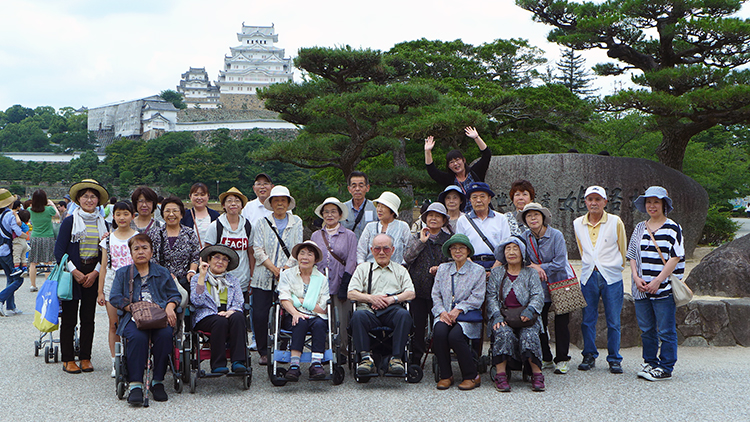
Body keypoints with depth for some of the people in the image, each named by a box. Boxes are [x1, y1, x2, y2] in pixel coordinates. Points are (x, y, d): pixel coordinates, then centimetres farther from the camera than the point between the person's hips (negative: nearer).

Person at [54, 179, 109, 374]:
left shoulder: (102, 223, 9)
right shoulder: (70, 221, -2)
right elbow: (59, 251, -5)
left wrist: (95, 273, -5)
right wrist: (75, 272, -13)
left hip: (93, 275, 3)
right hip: (72, 274, -3)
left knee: (88, 318, 5)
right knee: (69, 318, -1)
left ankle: (85, 358, 14)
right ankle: (68, 359, 7)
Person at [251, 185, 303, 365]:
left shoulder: (296, 222, 10)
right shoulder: (262, 223, 9)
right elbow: (258, 250, 0)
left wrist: (285, 269, -10)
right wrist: (274, 269, -10)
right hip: (264, 277, 0)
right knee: (259, 314, -5)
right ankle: (263, 352, 8)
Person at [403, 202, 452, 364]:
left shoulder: (449, 239, 10)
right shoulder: (416, 238, 14)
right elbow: (407, 258, 0)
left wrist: (440, 268, -11)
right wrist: (421, 241, -6)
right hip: (418, 289, 1)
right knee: (417, 324, 1)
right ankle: (416, 358, 10)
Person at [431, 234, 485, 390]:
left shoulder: (478, 270, 7)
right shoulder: (443, 268, 18)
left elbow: (477, 298, -2)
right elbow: (435, 294, 12)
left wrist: (458, 309, -15)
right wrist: (442, 312, -7)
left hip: (468, 316, -3)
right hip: (445, 315, 3)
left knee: (455, 336, -32)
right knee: (439, 332, -31)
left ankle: (472, 376, -14)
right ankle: (445, 375, -15)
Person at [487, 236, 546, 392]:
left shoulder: (531, 273, 15)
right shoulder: (496, 273, 16)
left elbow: (538, 296, 2)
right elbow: (491, 297, 6)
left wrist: (529, 311, -20)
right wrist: (497, 316, -12)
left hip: (526, 317, 0)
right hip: (503, 317, 0)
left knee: (529, 335, -32)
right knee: (504, 333, -33)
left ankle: (536, 373, -21)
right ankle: (501, 374, -30)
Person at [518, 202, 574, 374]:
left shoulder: (556, 235, -13)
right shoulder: (525, 237, -1)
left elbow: (560, 263, -16)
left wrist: (538, 267, -15)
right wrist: (534, 268, -12)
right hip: (539, 287, 4)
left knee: (561, 322, -2)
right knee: (539, 322, 3)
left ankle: (562, 360, 10)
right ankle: (545, 359, 18)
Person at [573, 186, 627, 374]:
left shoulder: (615, 222, -3)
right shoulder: (578, 224, 7)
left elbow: (623, 248, 9)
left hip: (611, 276, -3)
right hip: (588, 276, 3)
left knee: (613, 321, 1)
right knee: (587, 320, 5)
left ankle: (614, 359, 11)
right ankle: (589, 356, 19)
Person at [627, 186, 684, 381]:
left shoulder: (672, 228, -3)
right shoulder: (640, 228, 13)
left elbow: (675, 258, -8)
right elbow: (632, 256, 15)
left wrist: (657, 281, -14)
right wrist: (636, 277, -2)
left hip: (664, 288, -5)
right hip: (642, 289, 5)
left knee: (666, 331, 0)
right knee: (646, 329, 12)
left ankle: (665, 367, 8)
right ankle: (649, 363, 23)